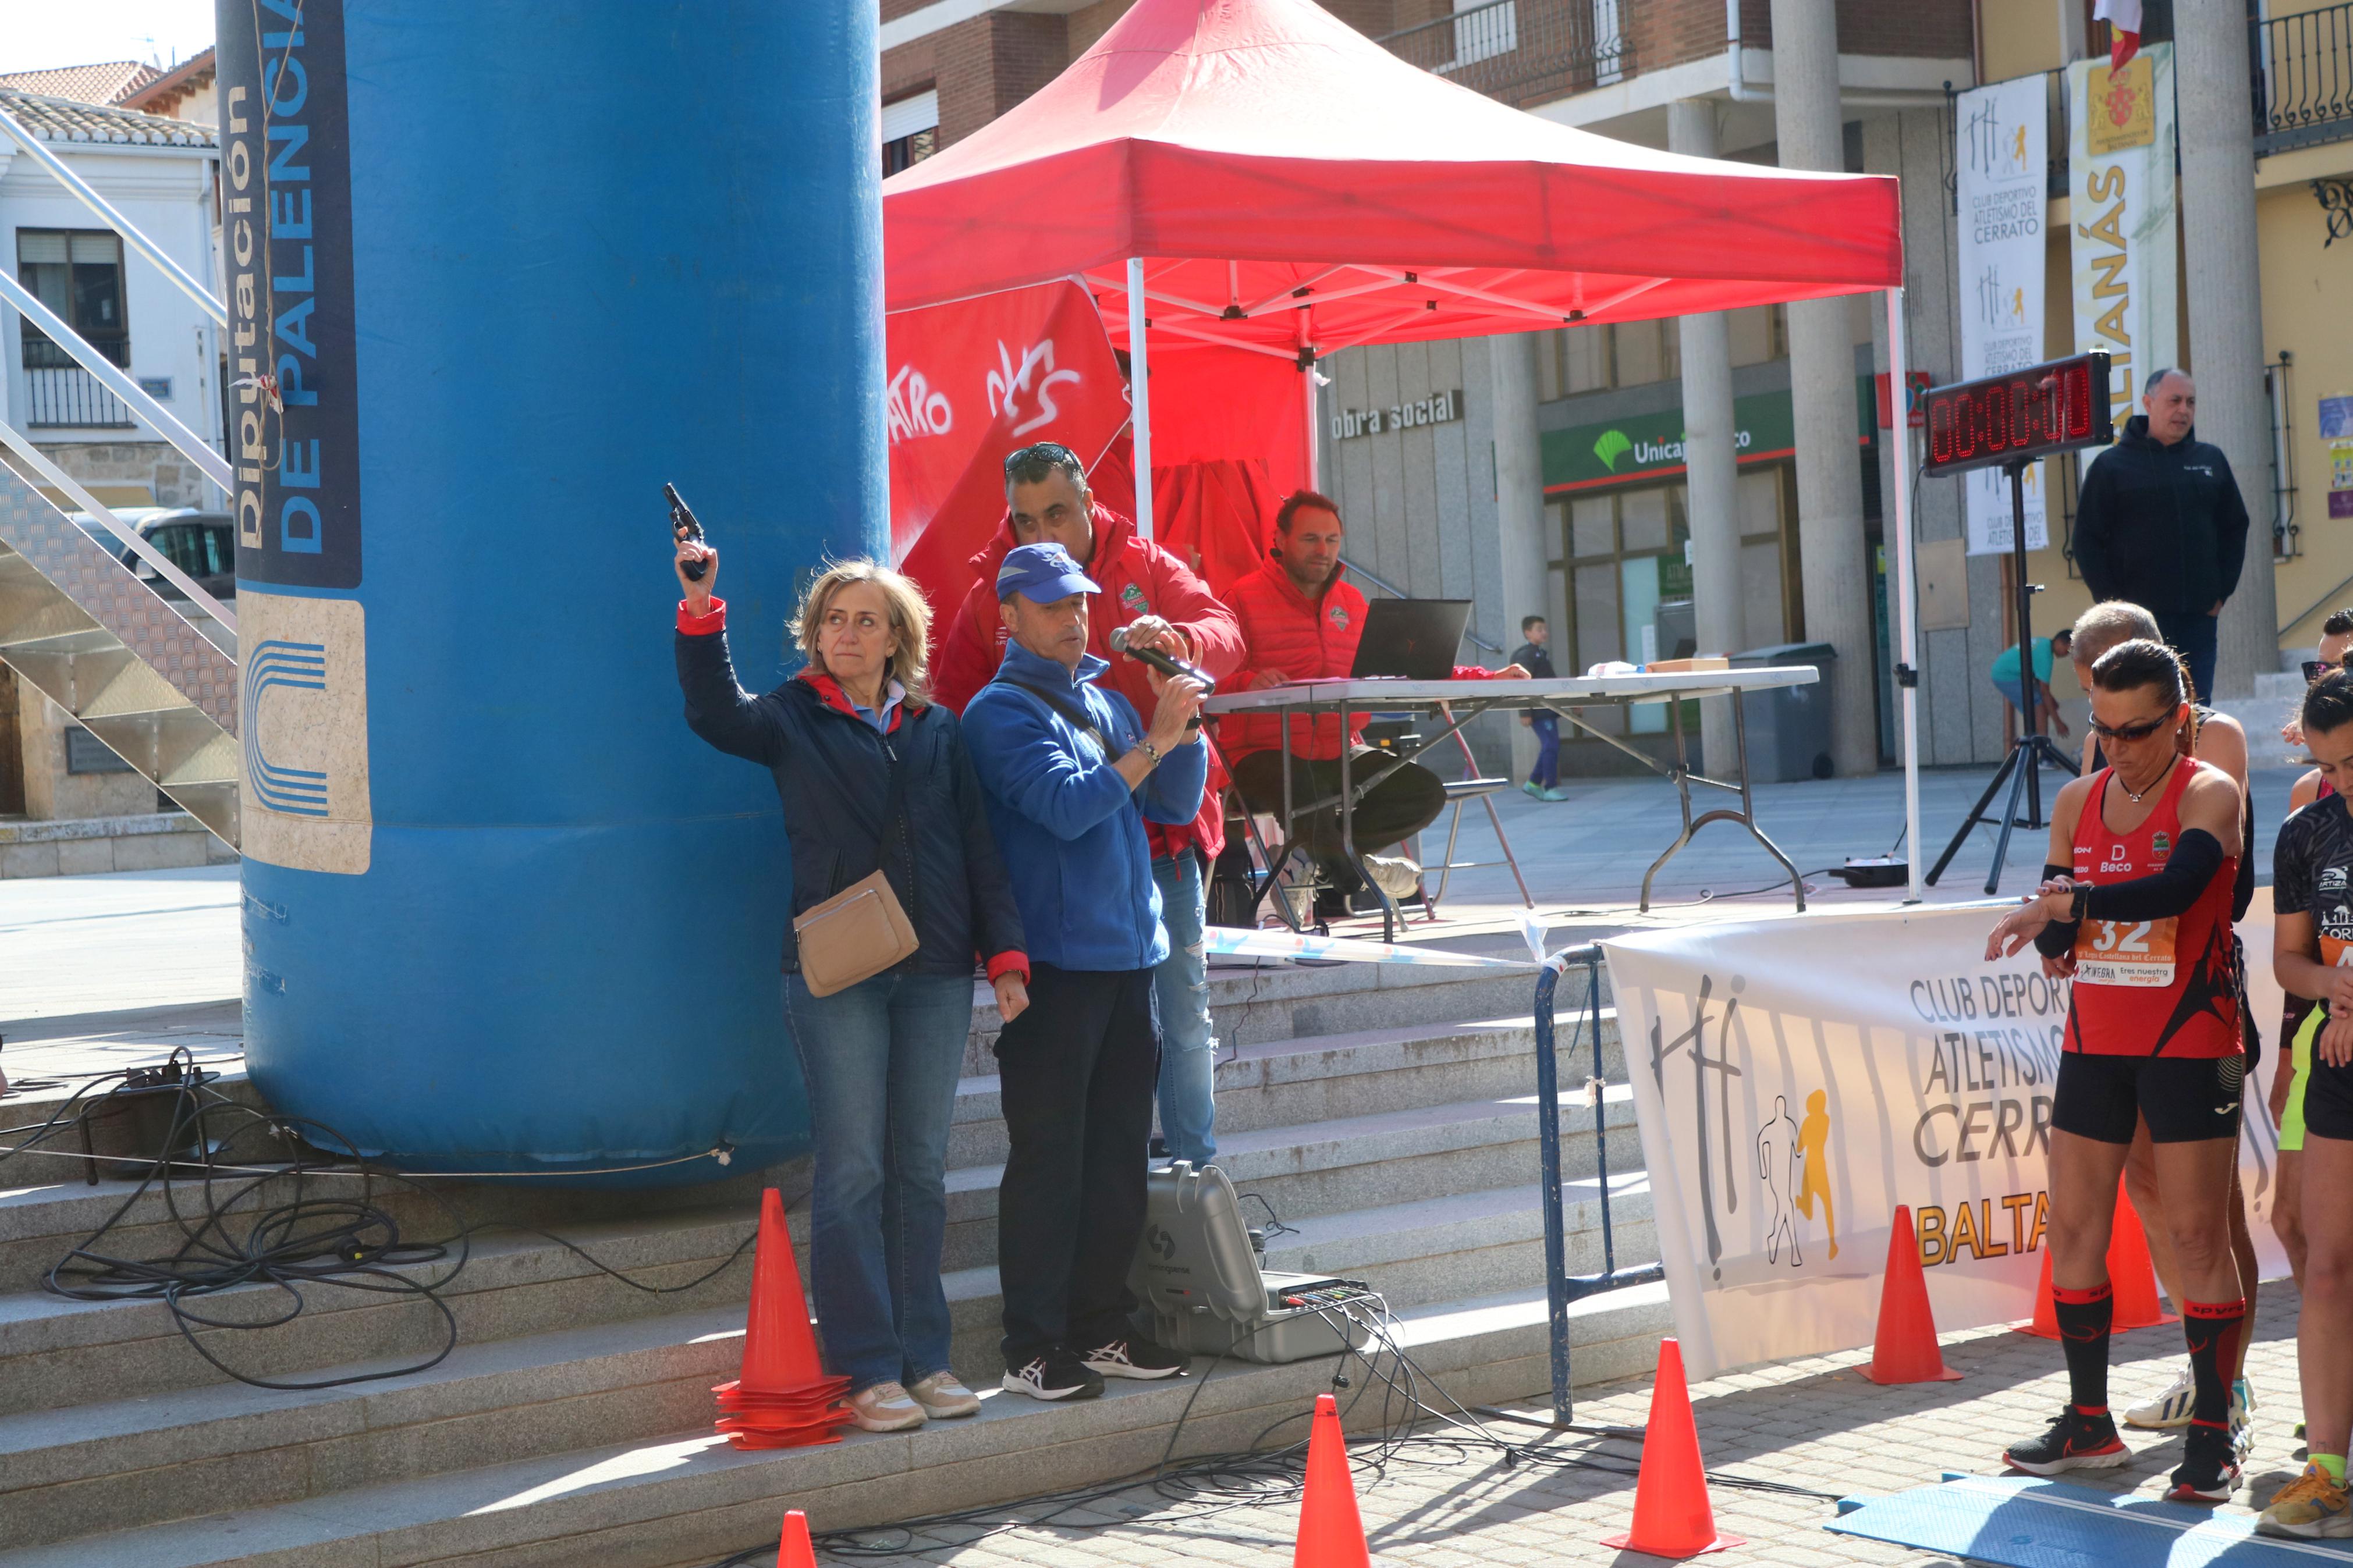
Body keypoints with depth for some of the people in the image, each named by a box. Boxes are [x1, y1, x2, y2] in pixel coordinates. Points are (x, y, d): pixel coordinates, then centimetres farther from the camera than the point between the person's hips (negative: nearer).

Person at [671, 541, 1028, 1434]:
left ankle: (924, 1358, 14)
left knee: (921, 1169, 7)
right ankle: (868, 1370, -1)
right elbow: (714, 712, -14)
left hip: (934, 974, 3)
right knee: (853, 1171, -4)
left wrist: (1005, 954, 4)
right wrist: (702, 611, -26)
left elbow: (978, 848, 11)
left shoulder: (937, 729, 13)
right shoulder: (794, 719, 6)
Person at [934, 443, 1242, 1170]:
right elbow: (955, 708, 3)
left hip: (1161, 821, 1)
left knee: (1185, 1008, 4)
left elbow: (1225, 634, -5)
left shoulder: (1146, 568, 5)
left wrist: (1177, 639, -27)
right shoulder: (990, 595, 5)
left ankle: (1195, 1164, 15)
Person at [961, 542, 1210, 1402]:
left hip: (1128, 954, 7)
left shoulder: (1107, 702, 17)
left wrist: (1185, 726, 1)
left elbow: (1176, 805, 15)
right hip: (1053, 964, -7)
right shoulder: (1002, 710, -5)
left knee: (1118, 1153, 10)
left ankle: (1101, 1325, 19)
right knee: (1047, 1156, -5)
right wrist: (1152, 743, -20)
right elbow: (1065, 805, -18)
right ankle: (1033, 1346, 1)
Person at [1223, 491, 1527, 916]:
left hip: (1340, 753, 6)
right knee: (1305, 792, -39)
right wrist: (1248, 682, -34)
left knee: (1426, 793, -14)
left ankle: (1312, 854, -3)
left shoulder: (1351, 602, 17)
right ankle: (1351, 876, -5)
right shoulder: (1246, 598, -3)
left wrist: (1489, 679, 8)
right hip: (1266, 754, -6)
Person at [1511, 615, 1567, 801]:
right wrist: (1525, 713, -22)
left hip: (1547, 708, 10)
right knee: (1551, 746, -10)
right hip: (1538, 711, -10)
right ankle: (1550, 788, -6)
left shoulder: (1541, 653, 20)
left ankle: (1534, 783, 20)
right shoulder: (1526, 654, -10)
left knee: (1549, 747, 11)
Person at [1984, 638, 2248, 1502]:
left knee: (2197, 1236, -4)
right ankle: (2089, 1421, 18)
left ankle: (2212, 1434, 3)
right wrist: (2051, 935, -9)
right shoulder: (2078, 800, 9)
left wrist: (2064, 904, -32)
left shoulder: (2208, 794, -9)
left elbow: (2175, 888, -28)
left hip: (2190, 1045, -6)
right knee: (2073, 1227, 7)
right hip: (2094, 1041, 6)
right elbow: (2054, 905, 14)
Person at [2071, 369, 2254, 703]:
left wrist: (2222, 591, 8)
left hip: (2199, 616, 4)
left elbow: (2235, 528, 19)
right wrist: (2112, 603, -7)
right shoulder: (2111, 465, 1)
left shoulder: (2212, 461, 13)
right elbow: (2087, 540, 0)